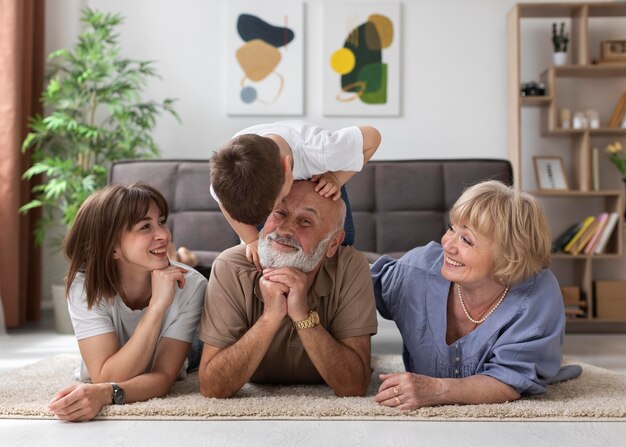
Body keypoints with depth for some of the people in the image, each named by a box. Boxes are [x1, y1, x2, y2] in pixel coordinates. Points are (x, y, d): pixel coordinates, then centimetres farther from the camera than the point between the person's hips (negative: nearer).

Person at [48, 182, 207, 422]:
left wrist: (104, 393, -50)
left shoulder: (189, 285, -26)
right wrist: (157, 305, -43)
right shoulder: (84, 285, -26)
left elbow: (163, 376, -29)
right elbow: (106, 377, -33)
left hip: (163, 398, -1)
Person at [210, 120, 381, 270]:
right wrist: (252, 240, -25)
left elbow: (372, 136, -30)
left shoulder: (320, 153, -49)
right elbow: (227, 203, -17)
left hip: (319, 186, -1)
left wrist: (336, 178, -37)